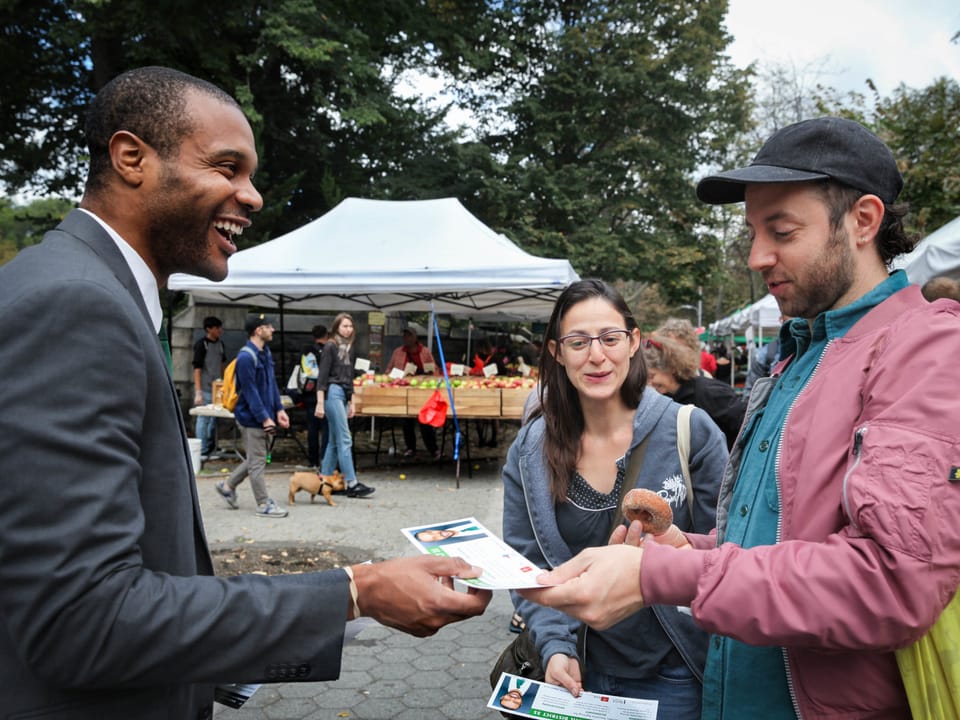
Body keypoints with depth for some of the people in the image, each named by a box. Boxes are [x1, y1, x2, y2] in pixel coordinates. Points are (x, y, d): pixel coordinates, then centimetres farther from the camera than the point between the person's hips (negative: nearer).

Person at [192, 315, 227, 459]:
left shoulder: (220, 344, 8)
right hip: (205, 389, -6)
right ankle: (202, 451, 6)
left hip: (217, 387, 6)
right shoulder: (201, 344, -11)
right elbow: (197, 369, -13)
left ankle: (211, 448, 24)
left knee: (214, 418, 12)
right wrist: (198, 392, -16)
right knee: (204, 419, -2)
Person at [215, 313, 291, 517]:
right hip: (252, 418, -9)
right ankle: (264, 505, 9)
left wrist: (279, 410, 7)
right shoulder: (246, 357, -18)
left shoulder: (266, 353, 11)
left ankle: (228, 485, 33)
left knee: (257, 458, 18)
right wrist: (264, 418, -20)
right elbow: (250, 392, -20)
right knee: (257, 461, 0)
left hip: (265, 416, 9)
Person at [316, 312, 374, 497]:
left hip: (343, 395, 8)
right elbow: (322, 376, -10)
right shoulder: (330, 346, -5)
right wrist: (320, 403, -15)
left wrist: (351, 402, 20)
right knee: (344, 439, -9)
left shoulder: (350, 349, 17)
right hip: (332, 393, -8)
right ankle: (352, 484, -8)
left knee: (334, 441, 9)